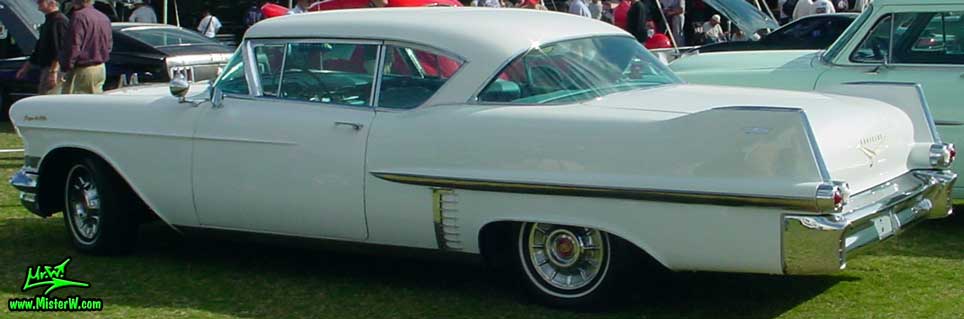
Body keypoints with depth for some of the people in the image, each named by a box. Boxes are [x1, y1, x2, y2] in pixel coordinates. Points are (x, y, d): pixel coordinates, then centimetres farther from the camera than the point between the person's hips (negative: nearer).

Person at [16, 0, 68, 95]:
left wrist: (53, 71, -27)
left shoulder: (60, 21, -13)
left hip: (55, 69, -10)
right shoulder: (49, 21, 20)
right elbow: (39, 48, 28)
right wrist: (26, 67, 29)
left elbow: (60, 49, -22)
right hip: (46, 68, 10)